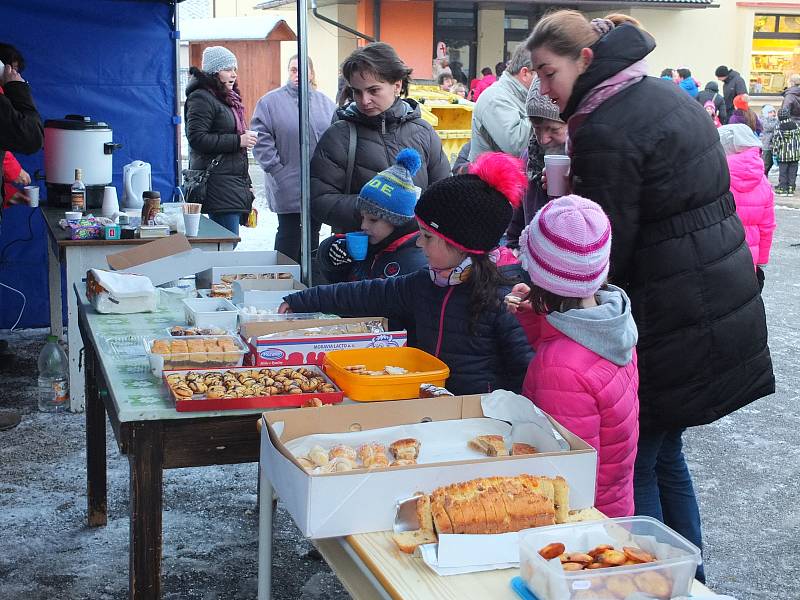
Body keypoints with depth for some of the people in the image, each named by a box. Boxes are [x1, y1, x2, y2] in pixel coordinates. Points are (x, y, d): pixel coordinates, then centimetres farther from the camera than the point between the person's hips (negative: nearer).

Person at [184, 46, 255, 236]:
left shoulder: (229, 99, 23)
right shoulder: (201, 98, -7)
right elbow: (197, 138, -18)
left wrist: (246, 183, 25)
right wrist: (238, 140, -16)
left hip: (234, 183, 9)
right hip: (217, 183, -9)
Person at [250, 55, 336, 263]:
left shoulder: (325, 103, 8)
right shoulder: (271, 101, -3)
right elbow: (261, 140, -6)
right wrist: (277, 170, -12)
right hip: (288, 188, -4)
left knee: (312, 233, 13)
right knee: (288, 234, 0)